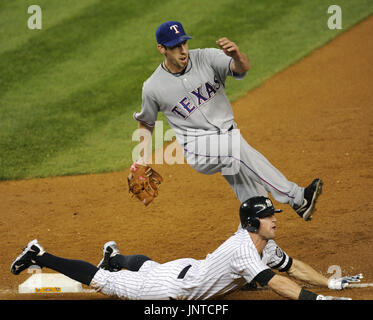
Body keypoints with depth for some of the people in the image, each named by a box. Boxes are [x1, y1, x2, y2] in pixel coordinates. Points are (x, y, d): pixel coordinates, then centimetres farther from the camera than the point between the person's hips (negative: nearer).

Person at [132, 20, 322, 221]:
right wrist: (142, 157, 2)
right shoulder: (153, 87, -4)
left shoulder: (206, 58, -4)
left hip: (229, 136, 4)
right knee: (239, 149, -33)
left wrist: (236, 54, -43)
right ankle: (297, 198, -37)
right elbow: (146, 122, 14)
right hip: (199, 148, -4)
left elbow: (242, 68, -20)